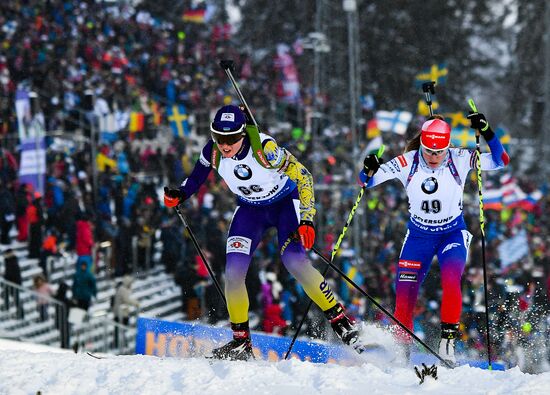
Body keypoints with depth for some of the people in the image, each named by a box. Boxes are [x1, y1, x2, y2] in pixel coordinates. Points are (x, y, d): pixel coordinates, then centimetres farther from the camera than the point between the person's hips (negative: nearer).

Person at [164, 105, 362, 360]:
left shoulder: (264, 148, -33)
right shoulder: (213, 152, -20)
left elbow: (302, 176, -25)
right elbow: (197, 175, 4)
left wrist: (307, 220, -32)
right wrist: (180, 195, -14)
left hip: (285, 202, -4)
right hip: (250, 209, 4)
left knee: (295, 262, -23)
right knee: (233, 271, -12)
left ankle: (340, 321, -8)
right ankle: (241, 342, 2)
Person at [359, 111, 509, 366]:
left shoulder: (459, 160, -17)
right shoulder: (407, 163, -15)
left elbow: (500, 161, -22)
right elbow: (368, 181, -15)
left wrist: (486, 133, -36)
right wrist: (369, 171, -38)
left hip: (453, 234, -1)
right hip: (418, 236, 2)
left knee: (450, 280, -29)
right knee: (404, 297, -5)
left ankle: (448, 340, -22)